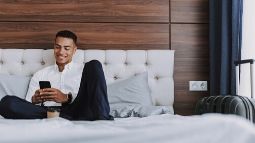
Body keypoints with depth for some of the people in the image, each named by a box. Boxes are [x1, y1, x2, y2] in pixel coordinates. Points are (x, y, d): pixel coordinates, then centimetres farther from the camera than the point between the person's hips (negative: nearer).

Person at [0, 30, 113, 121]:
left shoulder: (83, 70, 21)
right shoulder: (40, 75, 26)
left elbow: (90, 98, 4)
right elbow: (26, 105, 16)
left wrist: (67, 98, -13)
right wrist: (35, 100, -8)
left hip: (75, 110, -1)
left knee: (94, 65, -12)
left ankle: (101, 119, -28)